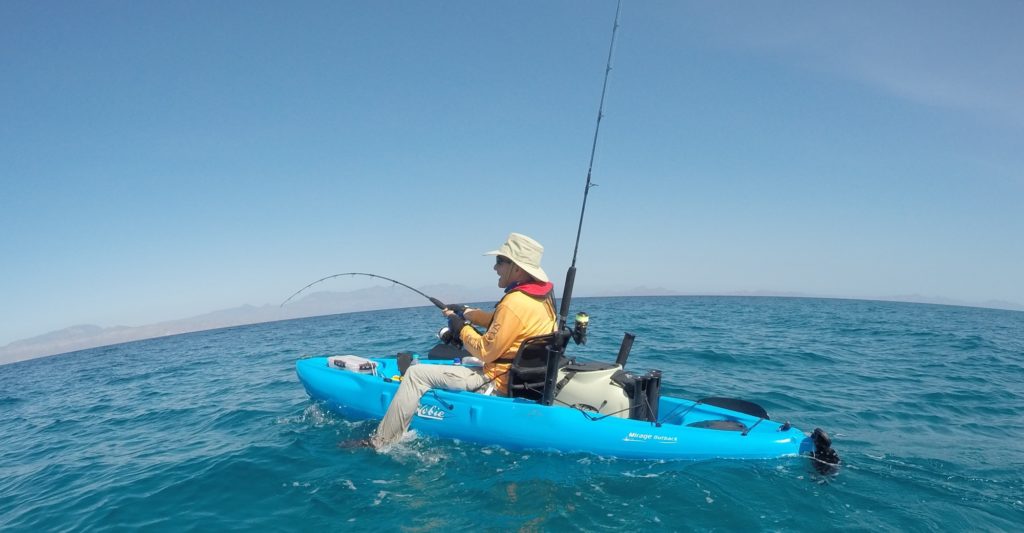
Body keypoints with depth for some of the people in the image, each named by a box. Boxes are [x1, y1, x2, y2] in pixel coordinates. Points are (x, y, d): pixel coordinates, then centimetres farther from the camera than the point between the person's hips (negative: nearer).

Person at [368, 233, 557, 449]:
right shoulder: (542, 295, 6)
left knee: (416, 374, -8)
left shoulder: (515, 303, -24)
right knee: (466, 361, 35)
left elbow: (485, 352, -19)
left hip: (500, 383, -10)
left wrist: (462, 328, -3)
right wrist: (467, 313, 14)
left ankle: (380, 443, 1)